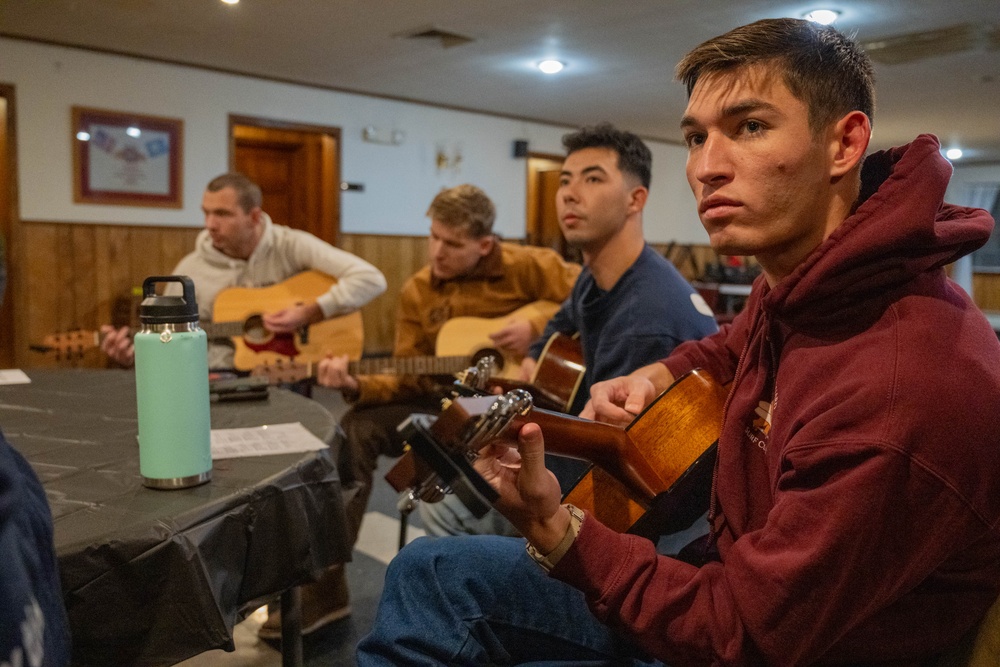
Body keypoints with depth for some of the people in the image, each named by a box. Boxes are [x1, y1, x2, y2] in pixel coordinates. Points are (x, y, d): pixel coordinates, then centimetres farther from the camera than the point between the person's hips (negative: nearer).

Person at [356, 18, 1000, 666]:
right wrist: (655, 376, 2)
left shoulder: (900, 396, -34)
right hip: (723, 579, 8)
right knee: (429, 571, 4)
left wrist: (556, 532, -28)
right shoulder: (796, 285, -5)